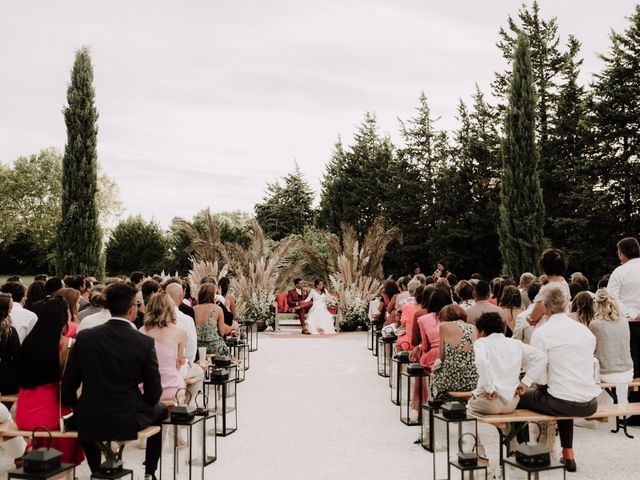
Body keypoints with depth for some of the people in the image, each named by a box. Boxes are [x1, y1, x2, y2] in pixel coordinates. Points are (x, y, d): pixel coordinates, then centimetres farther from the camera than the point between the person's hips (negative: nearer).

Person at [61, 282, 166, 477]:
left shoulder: (84, 337, -9)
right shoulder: (145, 342, -14)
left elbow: (68, 388, -3)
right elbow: (153, 395, -8)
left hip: (89, 423, 2)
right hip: (129, 421, -1)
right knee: (160, 410, 30)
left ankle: (97, 472, 38)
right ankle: (150, 472, 33)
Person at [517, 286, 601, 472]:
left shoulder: (541, 333, -12)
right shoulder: (585, 330, 6)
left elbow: (539, 378, -14)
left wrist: (542, 383, 9)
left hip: (564, 404, -6)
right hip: (591, 404, 6)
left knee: (520, 397, 17)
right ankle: (568, 454, 41)